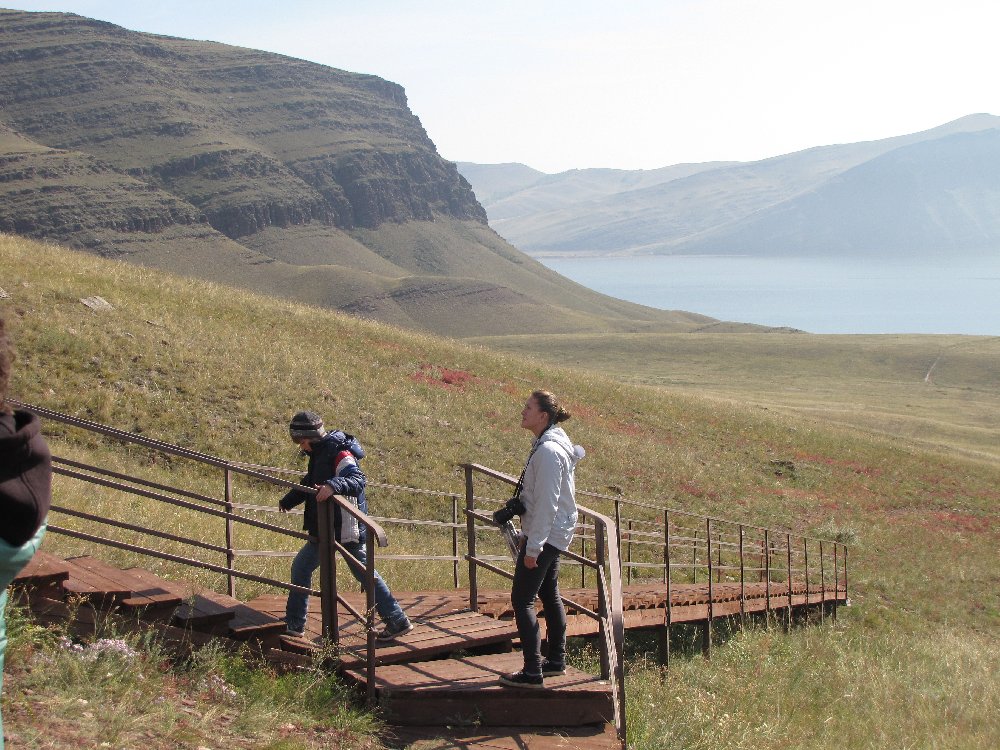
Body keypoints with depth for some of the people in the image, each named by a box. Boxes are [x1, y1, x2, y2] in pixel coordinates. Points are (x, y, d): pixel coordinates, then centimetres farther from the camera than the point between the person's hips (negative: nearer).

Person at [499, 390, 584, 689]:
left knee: (521, 599, -9)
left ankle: (532, 672, -9)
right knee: (549, 595, 19)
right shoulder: (554, 444, 11)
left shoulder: (548, 451, -21)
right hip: (553, 534, 11)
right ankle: (556, 661, 29)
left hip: (545, 534, -11)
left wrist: (533, 547, -23)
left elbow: (546, 503, -24)